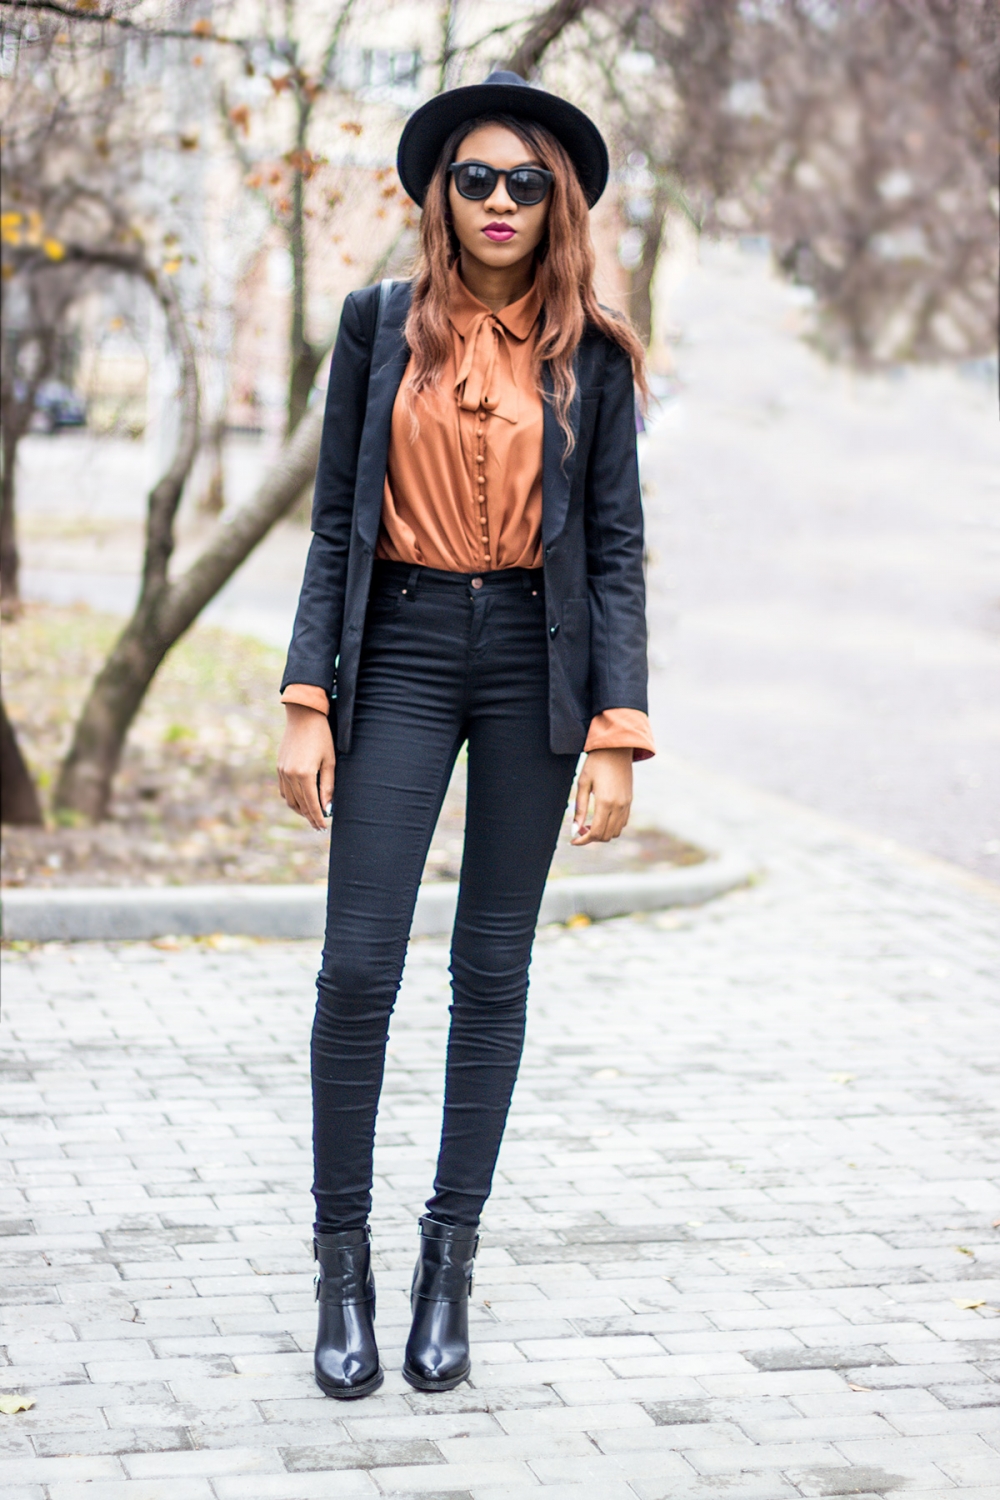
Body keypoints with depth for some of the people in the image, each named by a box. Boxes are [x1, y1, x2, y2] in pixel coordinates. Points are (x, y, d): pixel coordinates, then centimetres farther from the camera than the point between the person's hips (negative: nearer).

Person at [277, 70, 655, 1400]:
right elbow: (335, 523, 4)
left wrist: (617, 731, -6)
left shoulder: (591, 357, 4)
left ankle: (451, 1262, 15)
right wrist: (308, 702, -4)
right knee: (359, 965, -7)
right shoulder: (381, 327, 5)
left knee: (492, 969, 5)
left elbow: (615, 548, 2)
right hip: (402, 647, 0)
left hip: (533, 658, 0)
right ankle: (343, 1265, 6)